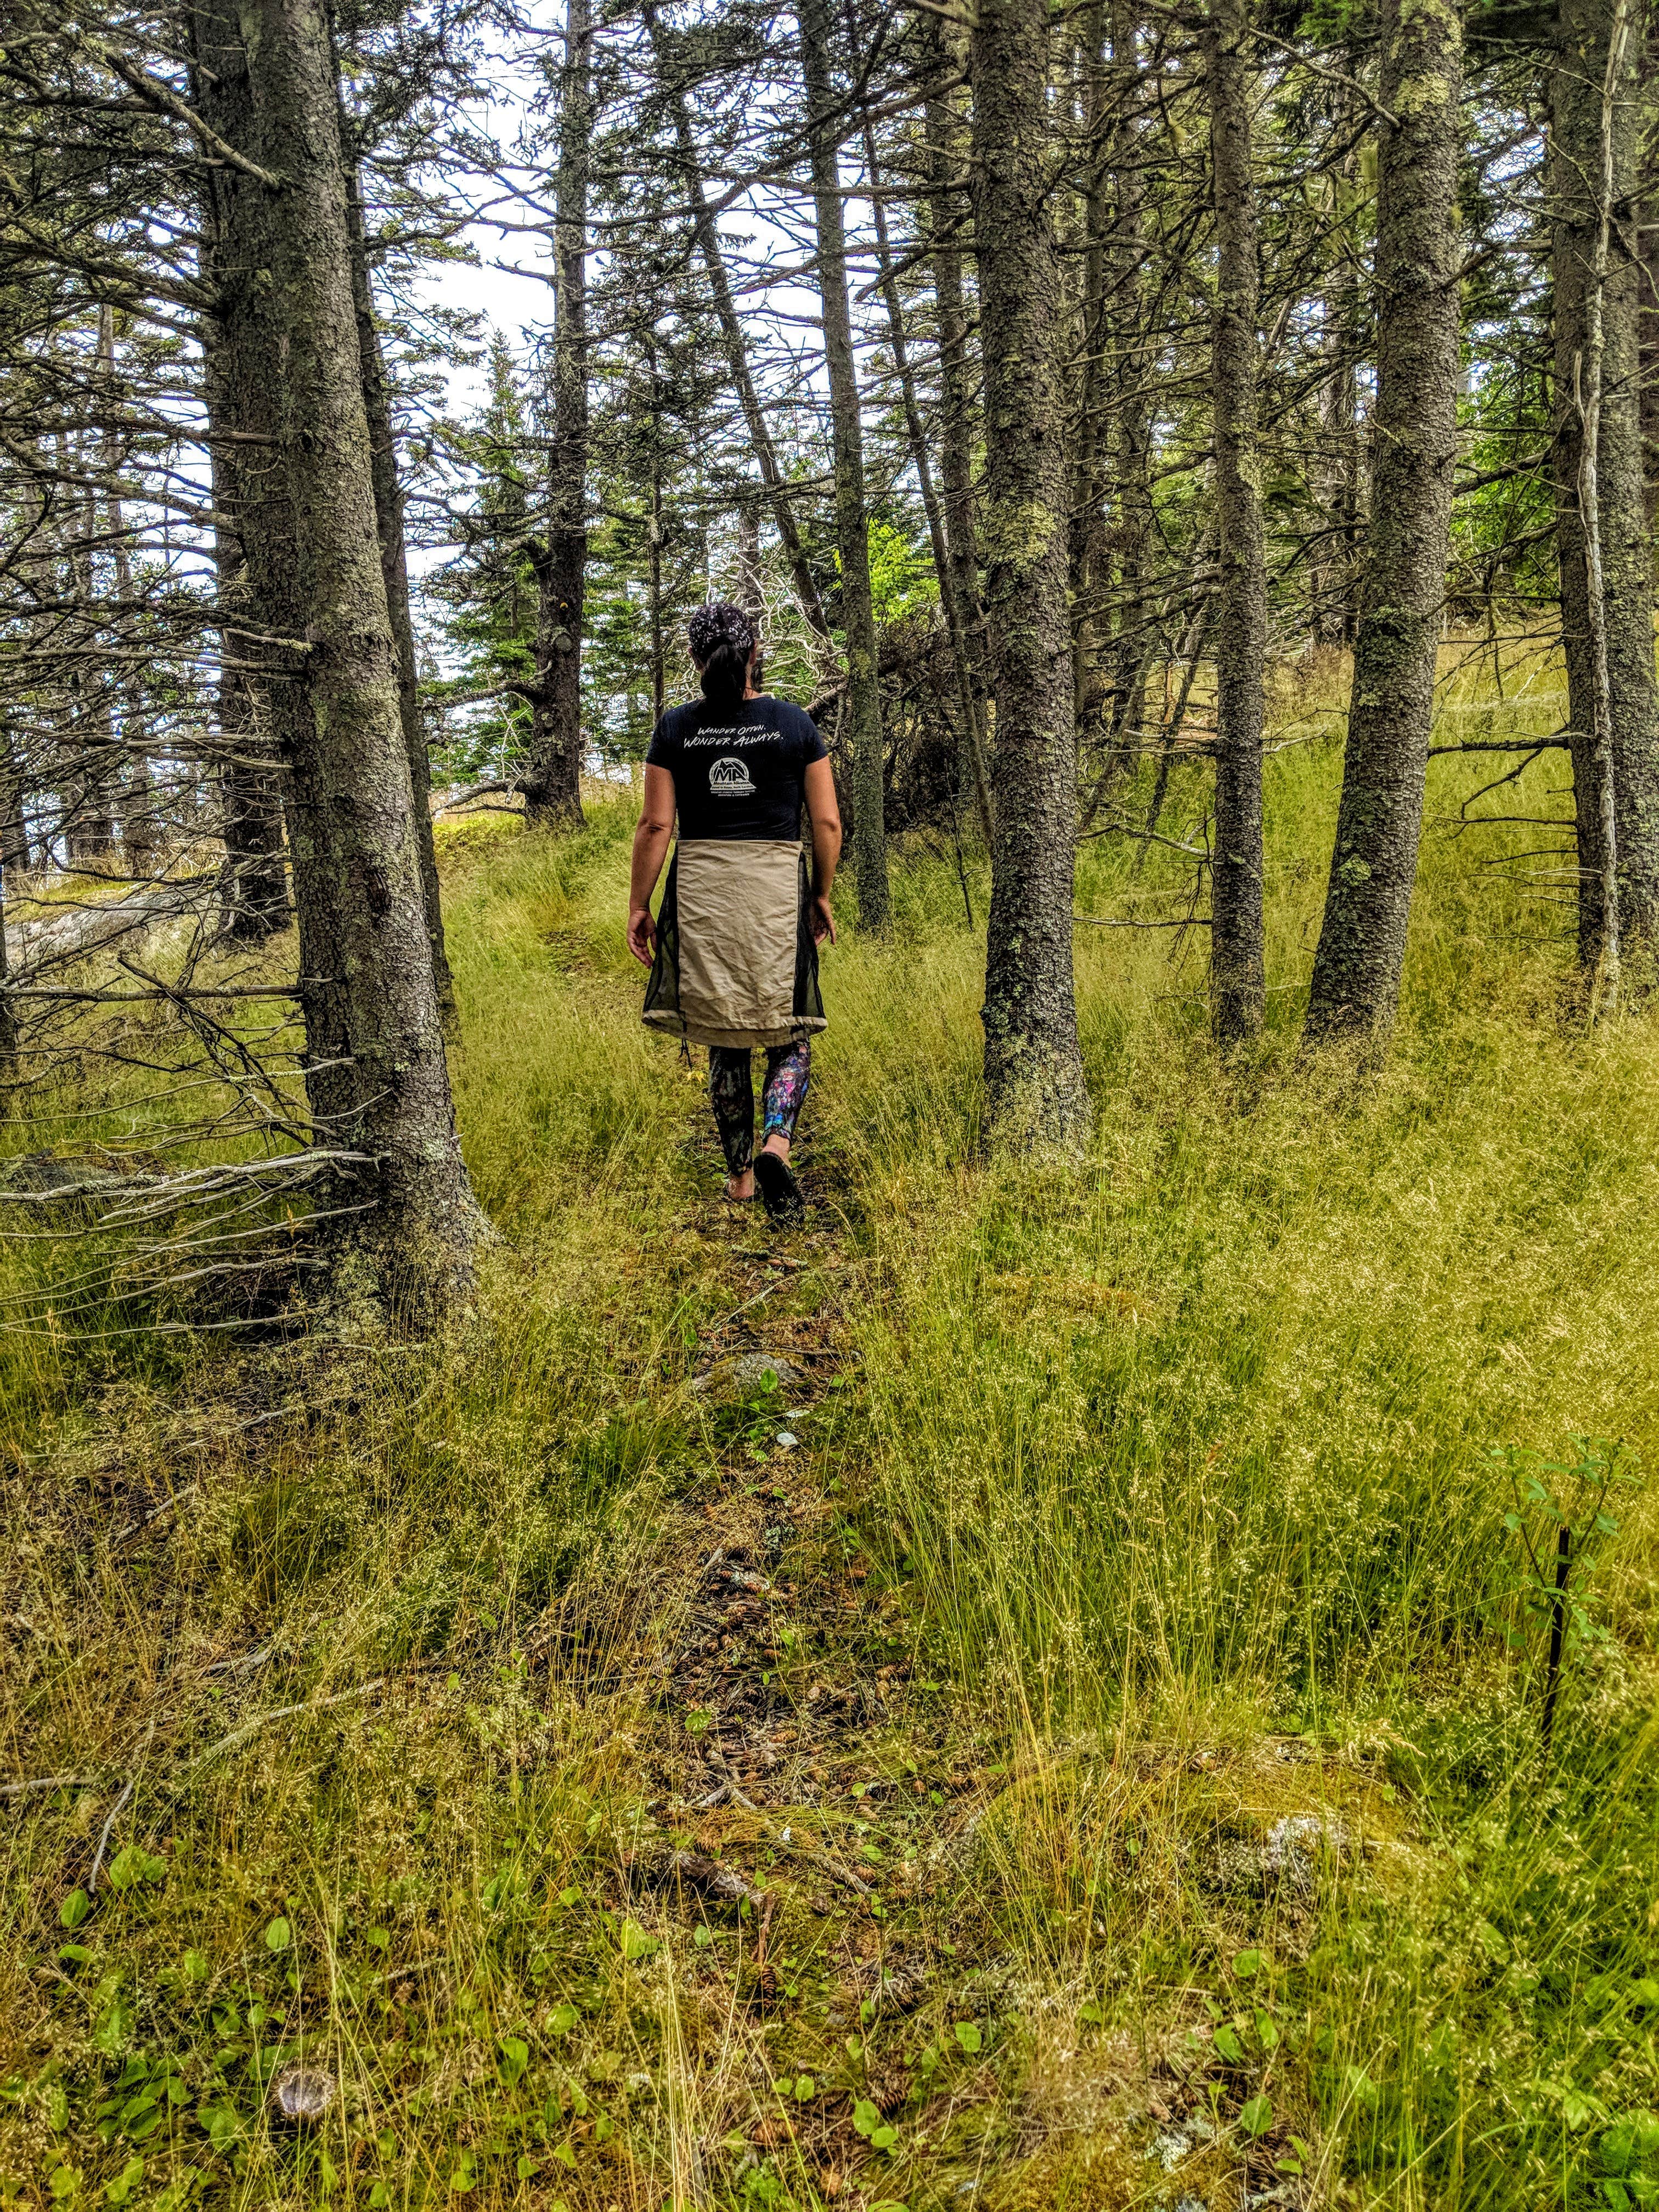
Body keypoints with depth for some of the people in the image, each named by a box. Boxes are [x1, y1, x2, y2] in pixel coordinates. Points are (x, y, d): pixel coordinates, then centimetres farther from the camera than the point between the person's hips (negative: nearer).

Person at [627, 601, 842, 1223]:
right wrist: (822, 895, 11)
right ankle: (777, 1143, -16)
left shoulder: (676, 728, -1)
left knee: (725, 1040, 12)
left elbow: (655, 825, -3)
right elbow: (827, 822, -1)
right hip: (777, 889, -1)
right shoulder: (794, 723, 0)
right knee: (789, 1032, 9)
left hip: (701, 892, 1)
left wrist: (639, 905, 5)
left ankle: (740, 1172, 20)